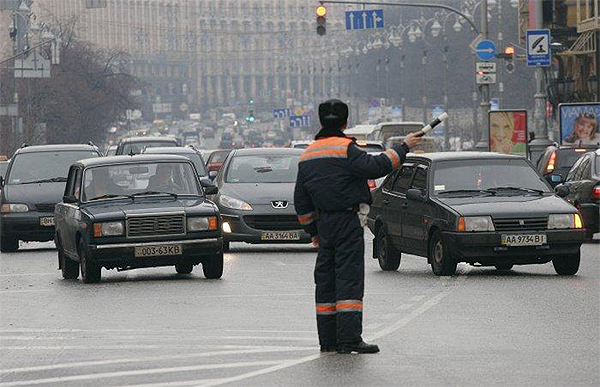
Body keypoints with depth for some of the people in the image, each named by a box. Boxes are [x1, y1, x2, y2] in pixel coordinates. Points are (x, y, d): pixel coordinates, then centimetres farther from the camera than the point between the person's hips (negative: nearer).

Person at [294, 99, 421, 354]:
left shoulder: (307, 155, 13)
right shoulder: (345, 149, -11)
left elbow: (301, 201, 17)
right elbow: (375, 167, -22)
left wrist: (313, 230, 24)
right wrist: (403, 147, -11)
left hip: (324, 224, 7)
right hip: (347, 221, -7)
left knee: (326, 279, 11)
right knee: (349, 277, -9)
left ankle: (328, 340, 11)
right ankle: (349, 338, -15)